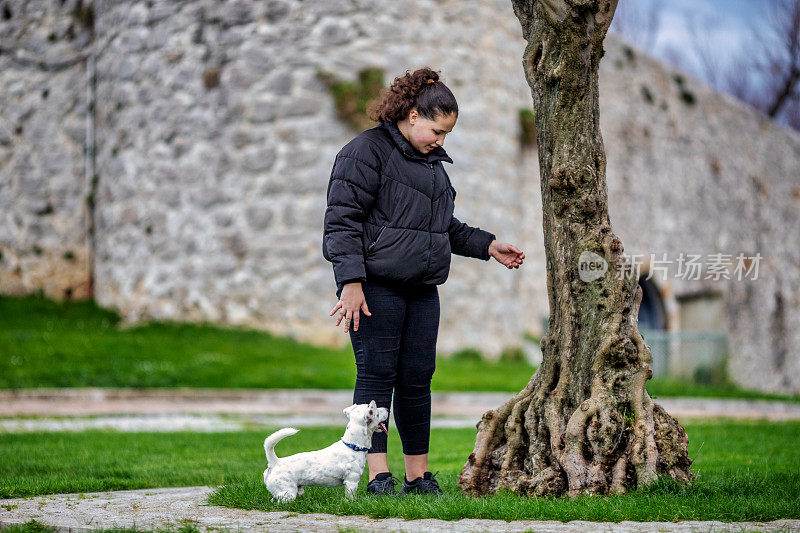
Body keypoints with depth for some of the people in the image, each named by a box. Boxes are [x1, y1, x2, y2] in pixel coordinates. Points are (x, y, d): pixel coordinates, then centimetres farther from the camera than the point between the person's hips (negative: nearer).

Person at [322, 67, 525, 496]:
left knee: (417, 379, 6)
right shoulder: (366, 151, -5)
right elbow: (343, 220, -11)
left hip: (421, 290, 7)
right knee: (377, 375, -6)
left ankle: (418, 476, 12)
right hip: (375, 287, -7)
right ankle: (378, 475, -5)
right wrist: (351, 282, -18)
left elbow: (447, 228, 33)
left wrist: (488, 246, 23)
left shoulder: (431, 162, 21)